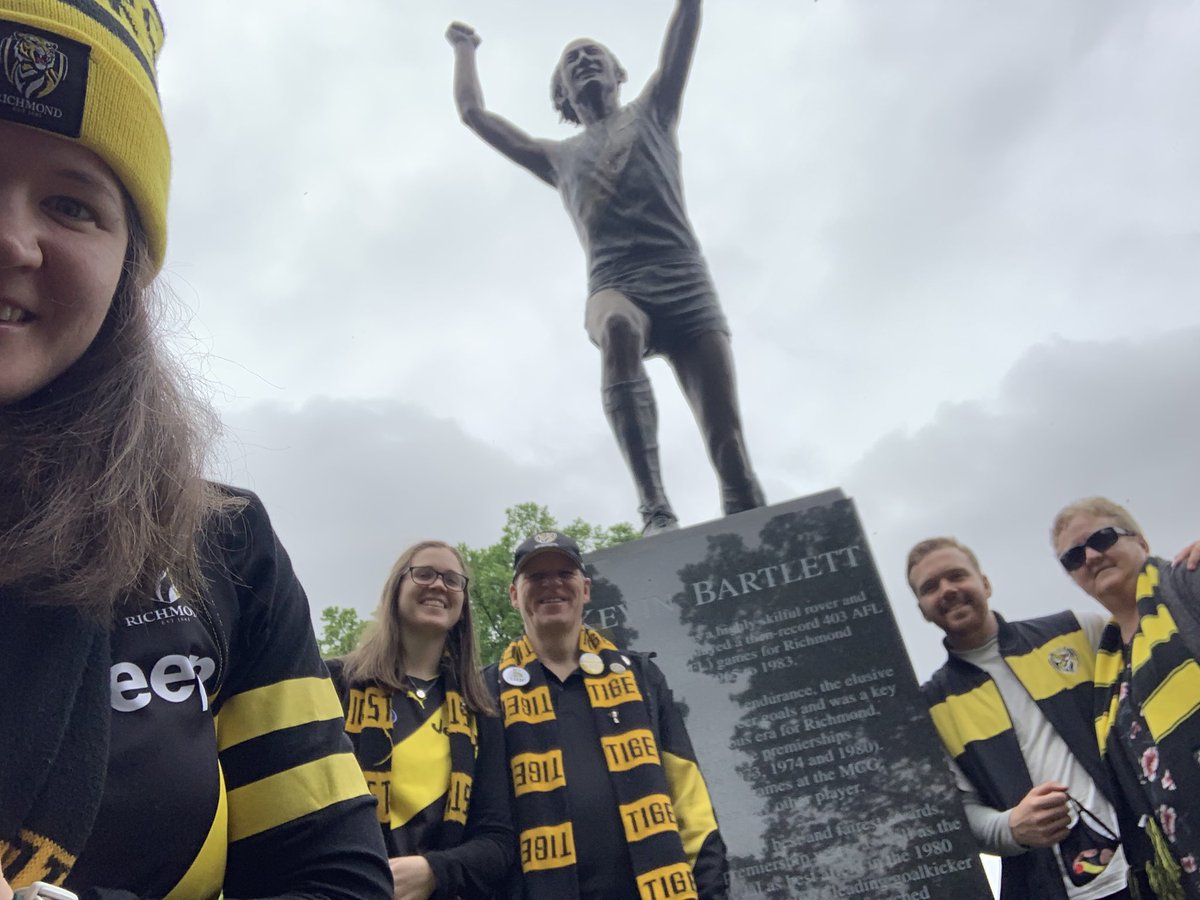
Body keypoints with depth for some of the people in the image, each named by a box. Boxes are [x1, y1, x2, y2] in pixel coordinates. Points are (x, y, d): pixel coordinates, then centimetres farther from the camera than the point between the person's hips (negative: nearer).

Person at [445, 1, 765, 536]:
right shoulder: (559, 157, 32)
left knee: (727, 441, -16)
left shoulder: (651, 113, 31)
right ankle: (655, 509, -44)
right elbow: (473, 113, 36)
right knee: (619, 329, -38)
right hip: (614, 286, 0)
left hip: (685, 281, 1)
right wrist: (465, 48, 49)